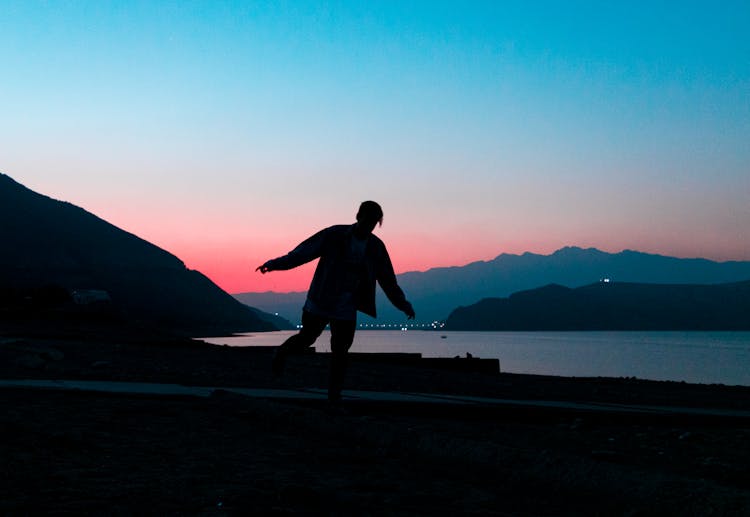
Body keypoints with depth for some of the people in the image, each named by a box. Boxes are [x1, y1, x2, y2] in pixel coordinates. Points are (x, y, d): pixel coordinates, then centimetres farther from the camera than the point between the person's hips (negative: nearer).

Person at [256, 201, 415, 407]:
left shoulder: (376, 247, 0)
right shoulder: (335, 235, -10)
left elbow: (387, 279, 8)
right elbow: (304, 252, -11)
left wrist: (403, 304, 7)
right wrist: (276, 263, -18)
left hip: (346, 309, 2)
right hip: (320, 302, -2)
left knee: (340, 353, -2)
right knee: (306, 339, 4)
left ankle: (334, 393, 10)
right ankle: (283, 352, 37)